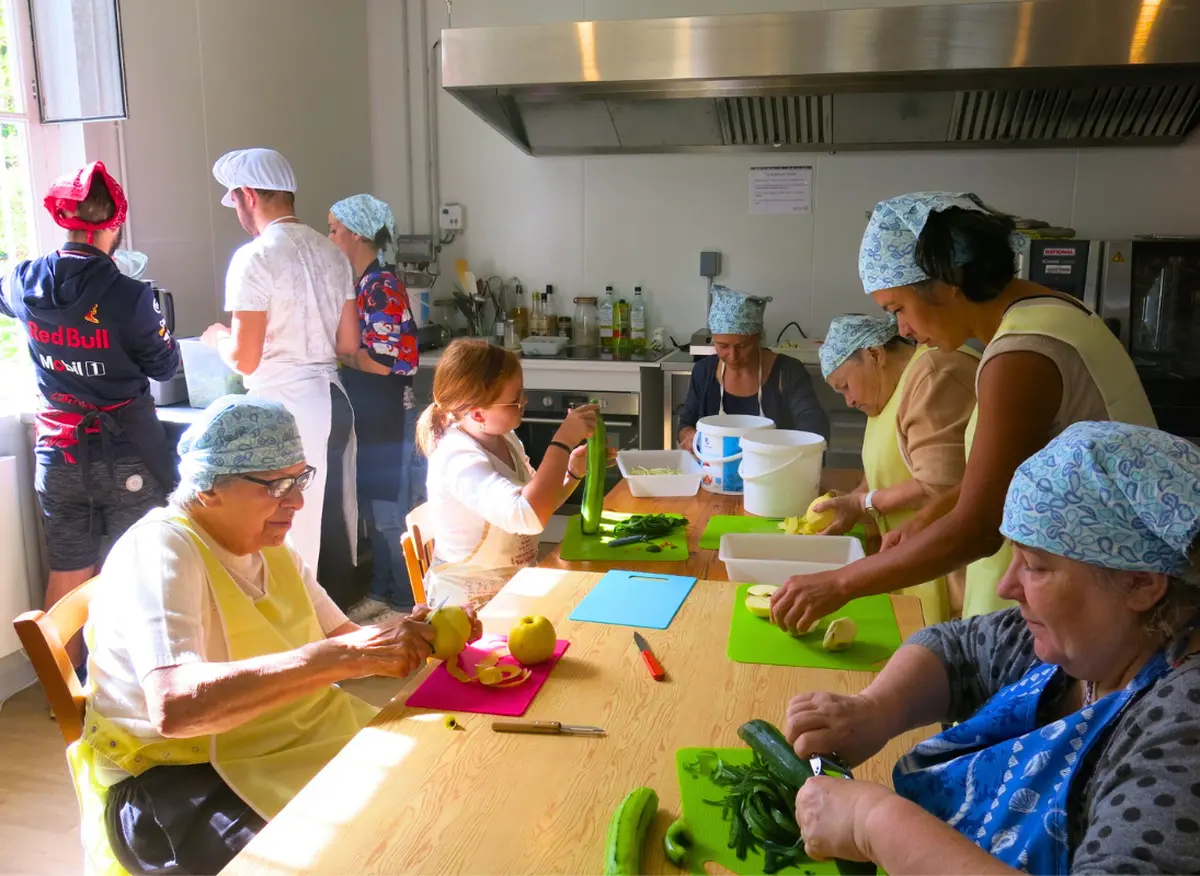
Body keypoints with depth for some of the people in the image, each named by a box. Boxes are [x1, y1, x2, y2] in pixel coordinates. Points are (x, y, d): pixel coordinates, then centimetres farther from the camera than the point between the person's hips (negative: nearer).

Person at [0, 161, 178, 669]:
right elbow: (163, 367, -5)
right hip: (126, 456, -4)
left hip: (57, 455, 4)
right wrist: (158, 328, 14)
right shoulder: (128, 296, -17)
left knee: (66, 578, 14)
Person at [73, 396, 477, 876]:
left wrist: (418, 635, -13)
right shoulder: (160, 550, -19)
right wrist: (344, 655, -38)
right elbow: (175, 707, -35)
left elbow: (341, 639, 8)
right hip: (172, 778, -8)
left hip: (290, 739, 8)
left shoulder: (269, 544, 8)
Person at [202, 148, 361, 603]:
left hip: (285, 406, -7)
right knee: (335, 524, 14)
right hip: (333, 399, 8)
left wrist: (218, 337, 6)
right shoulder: (331, 253, 10)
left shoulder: (256, 257, -12)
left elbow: (244, 358, -14)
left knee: (291, 533, 1)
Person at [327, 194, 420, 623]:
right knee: (373, 509, 17)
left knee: (390, 513, 0)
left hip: (387, 417, -9)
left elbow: (384, 361, -21)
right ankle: (382, 593, 30)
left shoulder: (382, 286, -16)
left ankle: (407, 604, 12)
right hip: (367, 414, 9)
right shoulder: (362, 283, 11)